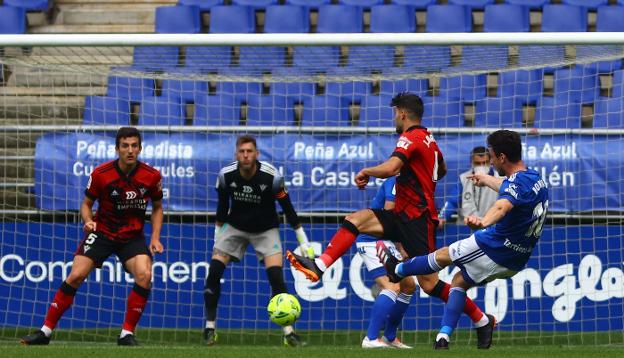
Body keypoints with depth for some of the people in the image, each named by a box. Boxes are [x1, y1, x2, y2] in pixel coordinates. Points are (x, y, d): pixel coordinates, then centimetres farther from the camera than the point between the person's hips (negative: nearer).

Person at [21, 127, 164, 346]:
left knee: (144, 275, -24)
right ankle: (45, 331, -3)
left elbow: (157, 207, 9)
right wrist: (88, 221, -19)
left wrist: (155, 238, -2)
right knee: (76, 276, -14)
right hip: (102, 232, -1)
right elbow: (87, 204, 2)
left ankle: (127, 334, -11)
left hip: (133, 236, 1)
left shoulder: (151, 176, -8)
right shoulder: (100, 174, -12)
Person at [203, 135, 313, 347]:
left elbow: (288, 209, -12)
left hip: (265, 229, -2)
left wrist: (304, 242, -9)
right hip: (235, 226, 2)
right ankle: (210, 328, 2)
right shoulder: (226, 175, -17)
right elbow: (222, 208, 0)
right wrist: (217, 238, 6)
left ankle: (288, 332, -8)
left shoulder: (271, 176, -23)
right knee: (214, 272, -11)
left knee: (276, 277, -18)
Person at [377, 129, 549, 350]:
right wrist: (486, 179, 49)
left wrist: (482, 222, -69)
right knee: (460, 281, 22)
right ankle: (443, 338, 14)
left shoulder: (517, 181, -25)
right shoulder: (536, 178, 4)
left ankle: (396, 269, 36)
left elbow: (503, 206, -49)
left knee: (443, 256, 14)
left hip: (492, 249, -8)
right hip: (516, 262, 8)